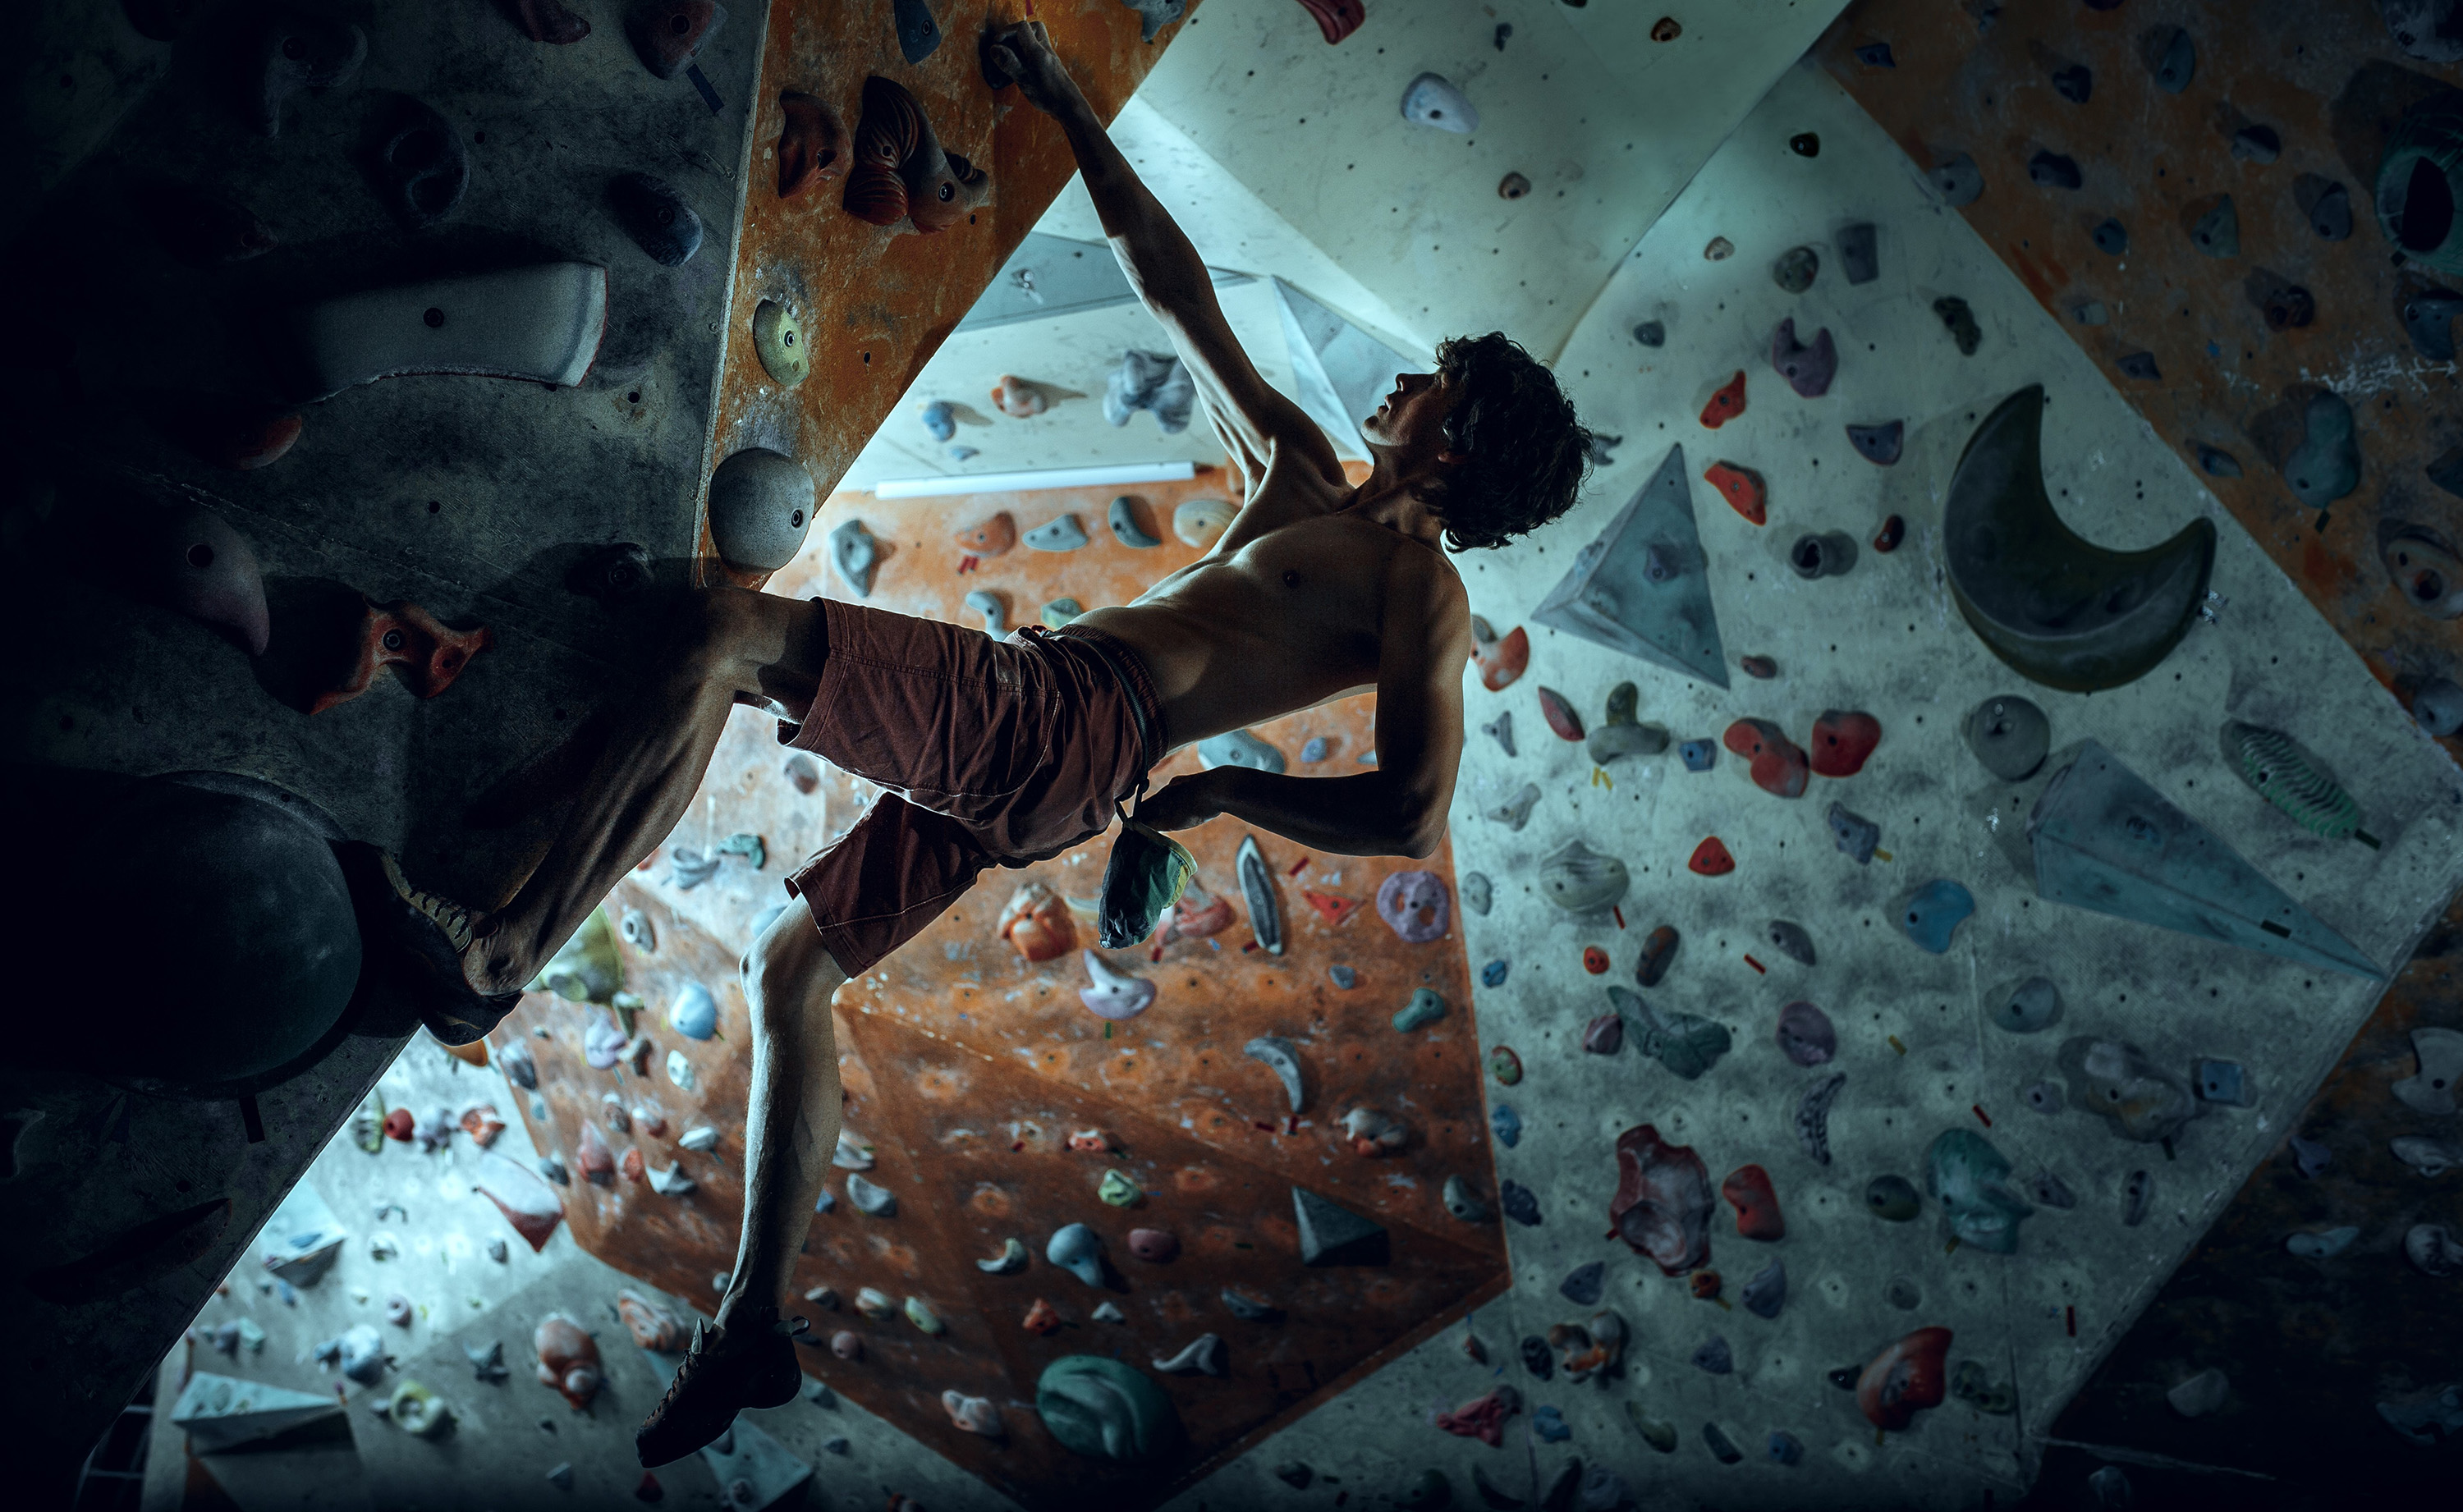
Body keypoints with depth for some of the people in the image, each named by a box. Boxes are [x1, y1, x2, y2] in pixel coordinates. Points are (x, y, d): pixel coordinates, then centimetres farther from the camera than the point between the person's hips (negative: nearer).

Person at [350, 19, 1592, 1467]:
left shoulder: (1424, 590, 1)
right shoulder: (1305, 479, 24)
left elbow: (1414, 815, -12)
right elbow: (1178, 288, 26)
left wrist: (1226, 787, -6)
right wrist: (1071, 113, 29)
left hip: (1068, 724, -9)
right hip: (1025, 754, 9)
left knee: (721, 632, -20)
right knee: (793, 964, 13)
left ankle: (502, 955, -18)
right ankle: (754, 1330, 18)